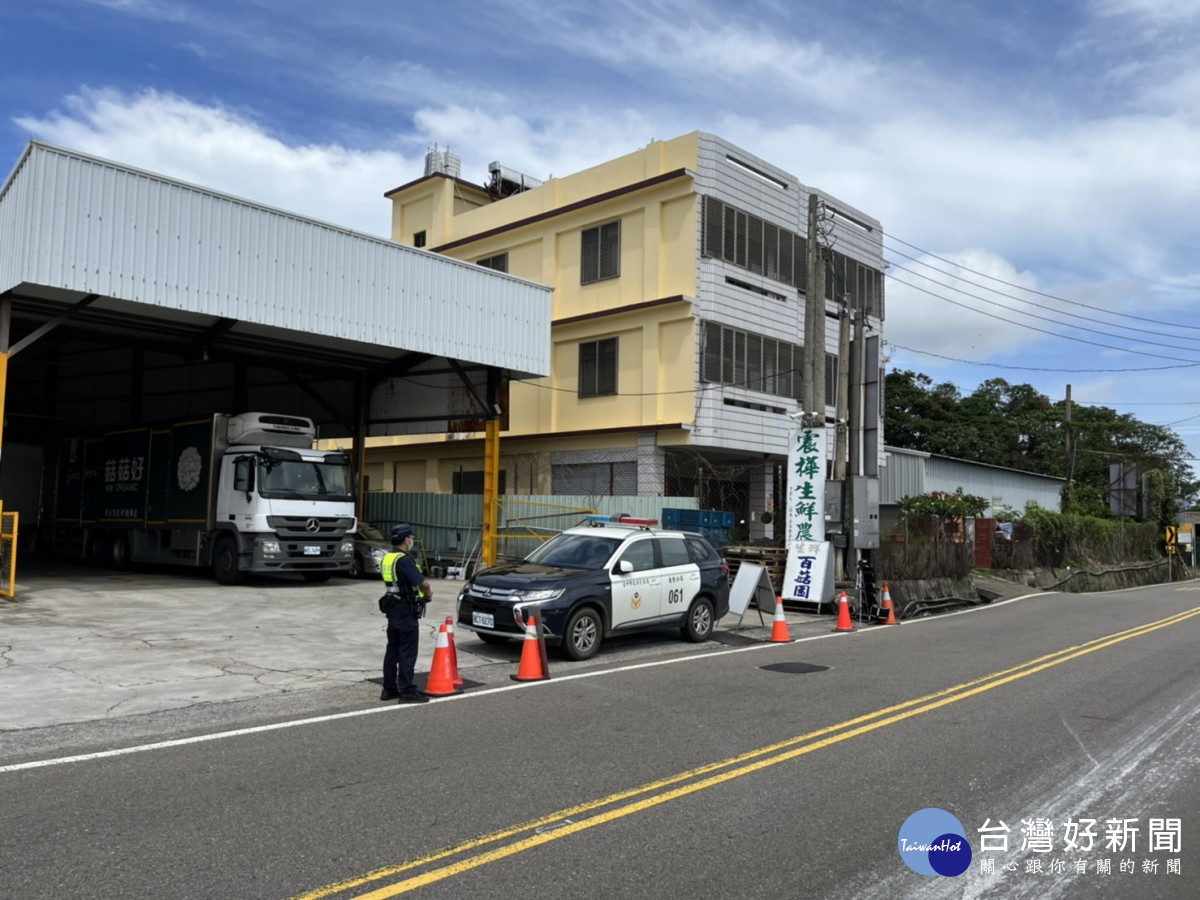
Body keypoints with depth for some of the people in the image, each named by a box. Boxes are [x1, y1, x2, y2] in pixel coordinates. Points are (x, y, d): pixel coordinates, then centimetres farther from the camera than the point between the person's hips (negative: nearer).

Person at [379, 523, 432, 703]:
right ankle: (407, 691, -1)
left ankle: (389, 689, 18)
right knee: (407, 652, -4)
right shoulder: (404, 560, -19)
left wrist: (425, 590, 5)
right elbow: (423, 582, -22)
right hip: (406, 611, -9)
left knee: (392, 650, 13)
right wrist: (428, 592, 0)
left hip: (393, 609, 9)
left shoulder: (387, 559, 11)